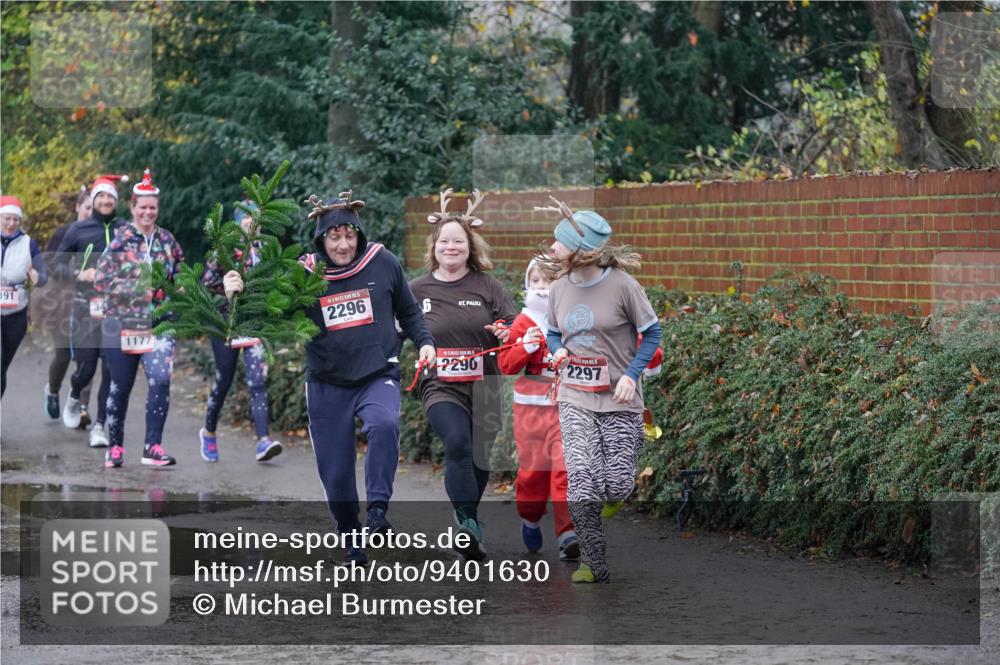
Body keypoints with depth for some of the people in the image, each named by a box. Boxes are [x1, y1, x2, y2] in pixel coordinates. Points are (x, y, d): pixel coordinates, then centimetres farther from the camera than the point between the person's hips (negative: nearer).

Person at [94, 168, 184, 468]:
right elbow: (101, 279, -8)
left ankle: (153, 446, -11)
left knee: (160, 380, -16)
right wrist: (136, 289, -17)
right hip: (121, 322, -2)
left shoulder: (167, 240, 7)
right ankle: (115, 446, 21)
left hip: (158, 323, 2)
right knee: (121, 386, 6)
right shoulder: (119, 239, -3)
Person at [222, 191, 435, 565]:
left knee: (384, 424, -34)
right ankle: (351, 540, 26)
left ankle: (378, 510, -24)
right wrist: (238, 299, -21)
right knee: (336, 474, 5)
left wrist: (424, 342, 0)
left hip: (378, 376, -1)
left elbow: (408, 311, 13)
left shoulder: (383, 263, -3)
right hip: (327, 384, 1)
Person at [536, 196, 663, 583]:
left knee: (618, 486, -3)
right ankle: (594, 564, -6)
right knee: (581, 483, -13)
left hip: (618, 398, -3)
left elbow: (651, 332, -3)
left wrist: (631, 375, -14)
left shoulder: (621, 284, -11)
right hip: (575, 398, 3)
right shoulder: (559, 287, 3)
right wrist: (557, 351, -3)